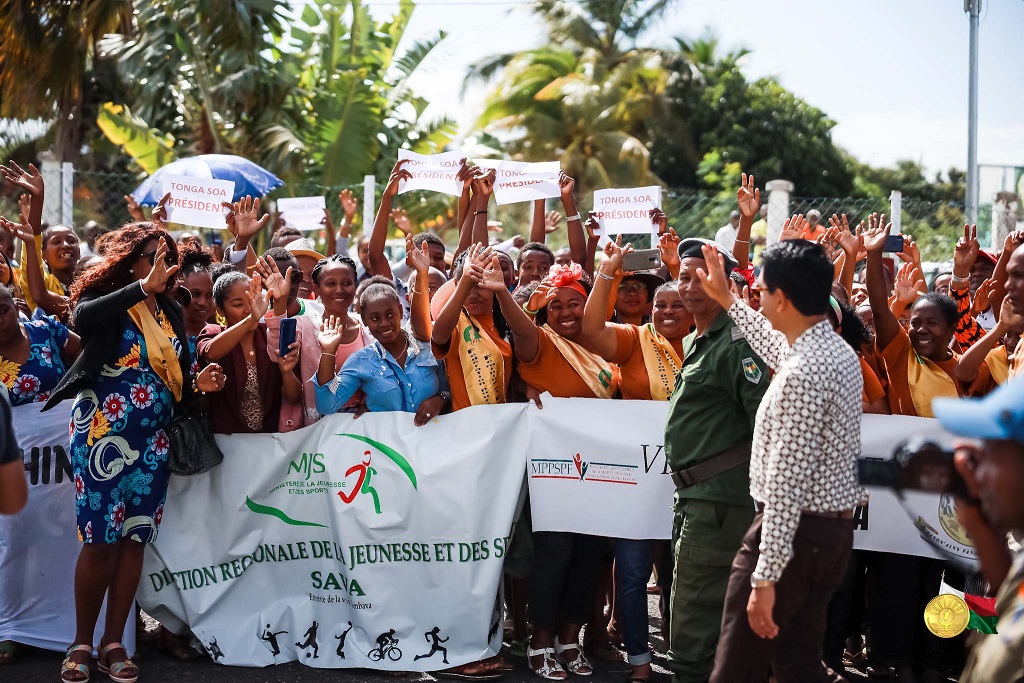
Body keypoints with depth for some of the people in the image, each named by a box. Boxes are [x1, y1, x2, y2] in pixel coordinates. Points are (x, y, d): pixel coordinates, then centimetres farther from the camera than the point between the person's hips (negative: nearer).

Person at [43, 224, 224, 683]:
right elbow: (82, 319, -30)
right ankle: (81, 643, 7)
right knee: (100, 541, -6)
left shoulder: (172, 312, 11)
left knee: (135, 539, 5)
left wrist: (200, 383, -7)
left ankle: (114, 643, 13)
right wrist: (144, 286, -34)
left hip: (153, 442, 5)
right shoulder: (103, 298, -5)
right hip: (102, 435, -5)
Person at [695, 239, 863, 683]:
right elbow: (779, 349, 33)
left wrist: (766, 577, -25)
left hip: (794, 532, -10)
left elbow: (787, 483, -25)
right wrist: (727, 300, 42)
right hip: (834, 529, 10)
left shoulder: (803, 373, -23)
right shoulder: (839, 350, 8)